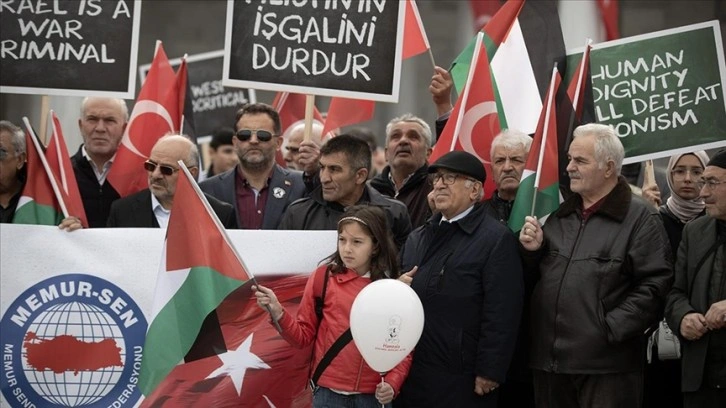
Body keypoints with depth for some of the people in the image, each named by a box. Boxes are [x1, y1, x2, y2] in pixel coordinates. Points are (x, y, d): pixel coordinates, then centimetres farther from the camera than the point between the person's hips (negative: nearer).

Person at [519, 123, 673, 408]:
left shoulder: (640, 218, -5)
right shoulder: (559, 214, 17)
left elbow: (655, 284, -12)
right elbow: (537, 276, 25)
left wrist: (611, 329, -15)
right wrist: (533, 252, 4)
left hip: (605, 363, -6)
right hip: (549, 360, 6)